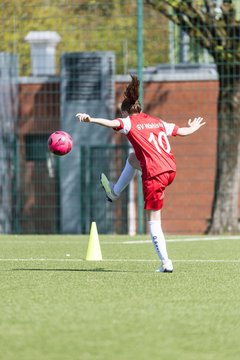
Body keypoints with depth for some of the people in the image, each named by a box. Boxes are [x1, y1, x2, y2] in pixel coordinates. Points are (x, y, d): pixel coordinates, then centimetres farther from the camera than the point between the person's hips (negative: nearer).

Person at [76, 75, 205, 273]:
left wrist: (90, 119, -34)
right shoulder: (158, 122, 18)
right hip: (171, 169, 7)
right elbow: (182, 131, 28)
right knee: (133, 158, 33)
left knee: (154, 221, 1)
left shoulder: (130, 123, 1)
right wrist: (193, 128, 50)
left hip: (154, 175, -7)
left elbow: (112, 123, -20)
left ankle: (165, 262, -3)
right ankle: (115, 192, 47)